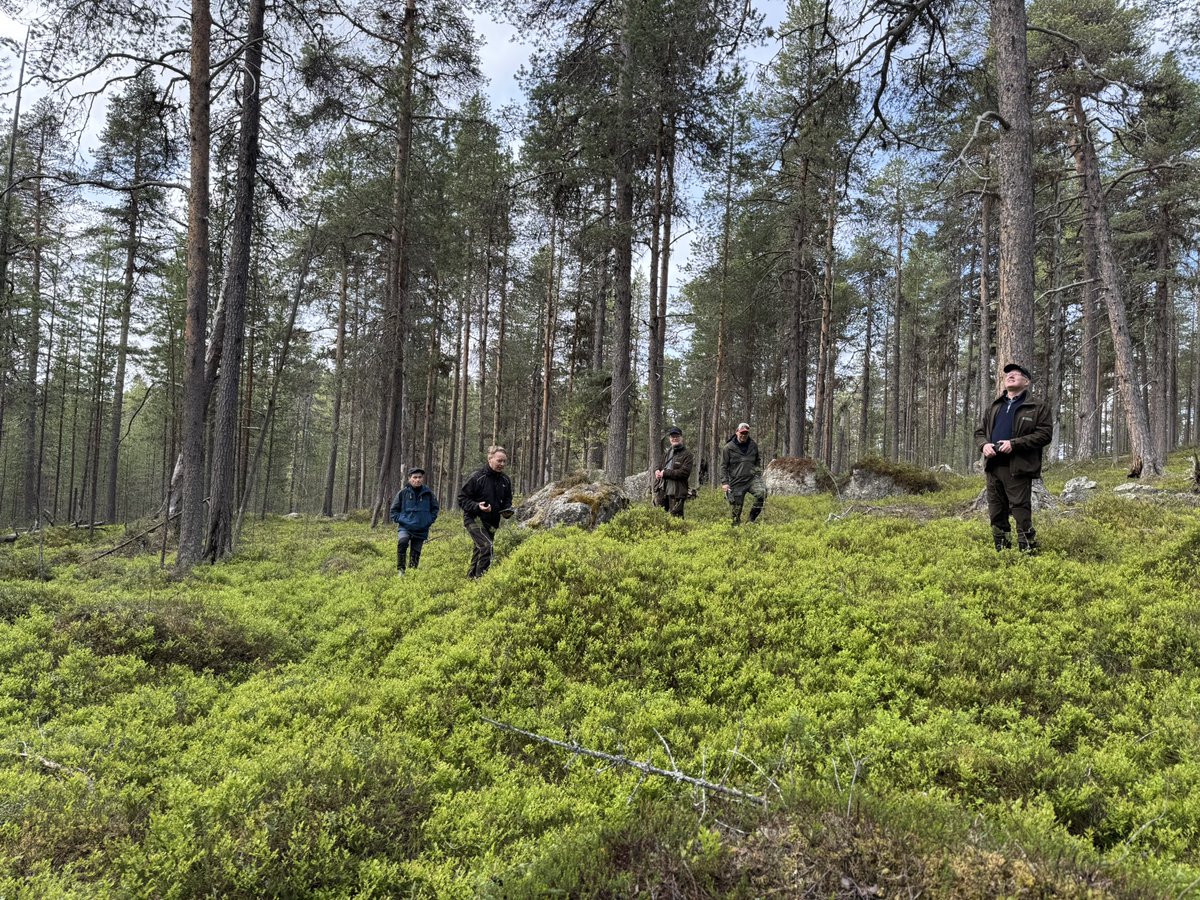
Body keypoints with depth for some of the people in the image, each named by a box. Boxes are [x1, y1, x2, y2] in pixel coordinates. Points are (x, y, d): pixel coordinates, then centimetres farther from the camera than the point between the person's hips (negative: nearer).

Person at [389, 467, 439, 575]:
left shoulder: (428, 493, 3)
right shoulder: (403, 492, -1)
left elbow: (435, 508, 18)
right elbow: (394, 508, 10)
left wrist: (431, 520, 7)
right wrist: (398, 519, -2)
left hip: (421, 530, 2)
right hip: (405, 527, -2)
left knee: (415, 554, 6)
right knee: (402, 542, -30)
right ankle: (400, 569, -20)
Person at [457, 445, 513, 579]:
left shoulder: (505, 480, 4)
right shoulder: (477, 477, -14)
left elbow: (507, 500, 18)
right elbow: (462, 498, -10)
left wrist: (507, 510, -4)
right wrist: (477, 506, -26)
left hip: (492, 522, 7)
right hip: (474, 519, -7)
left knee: (480, 550, 14)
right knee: (486, 546, -23)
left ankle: (470, 578, 27)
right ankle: (480, 577, -20)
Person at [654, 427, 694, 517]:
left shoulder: (687, 454, -4)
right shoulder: (667, 451, 17)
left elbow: (684, 472, -15)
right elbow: (659, 465, 28)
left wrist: (666, 473, -14)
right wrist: (657, 471, 2)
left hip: (676, 492, -6)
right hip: (661, 490, 7)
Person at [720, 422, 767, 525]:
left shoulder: (753, 445, 9)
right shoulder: (728, 448, -2)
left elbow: (757, 461, 24)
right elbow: (724, 466, 0)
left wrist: (758, 473, 11)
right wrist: (724, 482, -7)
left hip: (752, 479, 2)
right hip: (736, 482, -2)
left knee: (762, 492, -25)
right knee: (736, 509, 0)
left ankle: (752, 519, -12)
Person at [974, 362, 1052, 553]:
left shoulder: (1037, 407, 2)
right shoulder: (993, 407, 20)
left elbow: (1045, 434, -8)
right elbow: (979, 432, 21)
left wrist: (1014, 443, -17)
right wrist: (984, 444, -3)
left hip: (1018, 467, -6)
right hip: (993, 466, 6)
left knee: (1021, 512, -8)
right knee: (996, 514, 10)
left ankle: (1029, 551, -2)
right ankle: (1001, 551, 19)